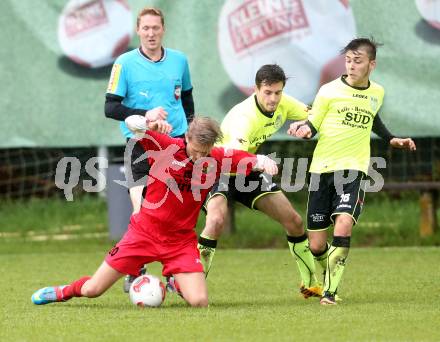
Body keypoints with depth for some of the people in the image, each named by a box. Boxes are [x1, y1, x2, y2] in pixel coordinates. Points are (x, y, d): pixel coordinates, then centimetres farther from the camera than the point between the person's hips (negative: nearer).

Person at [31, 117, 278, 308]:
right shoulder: (165, 146, -17)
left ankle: (178, 284, 21)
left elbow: (252, 160, -9)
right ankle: (65, 291, 41)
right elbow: (132, 122, -23)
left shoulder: (218, 159, -11)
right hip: (144, 232, -1)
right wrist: (151, 124, -44)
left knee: (200, 301, -17)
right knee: (92, 290, 3)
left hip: (181, 241, 1)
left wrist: (264, 162, -32)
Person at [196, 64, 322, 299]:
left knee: (294, 222, 6)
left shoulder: (282, 104, -11)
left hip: (246, 170, 7)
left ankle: (311, 284, 23)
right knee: (217, 220, -33)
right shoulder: (244, 117, -35)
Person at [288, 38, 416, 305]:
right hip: (322, 168, -1)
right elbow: (312, 125, 3)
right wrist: (303, 129, -19)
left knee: (343, 223, -27)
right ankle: (332, 272, 34)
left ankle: (331, 290, -19)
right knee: (317, 245, 0)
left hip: (353, 170, 1)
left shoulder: (377, 93, 8)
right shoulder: (329, 91, -4)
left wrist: (391, 139, 25)